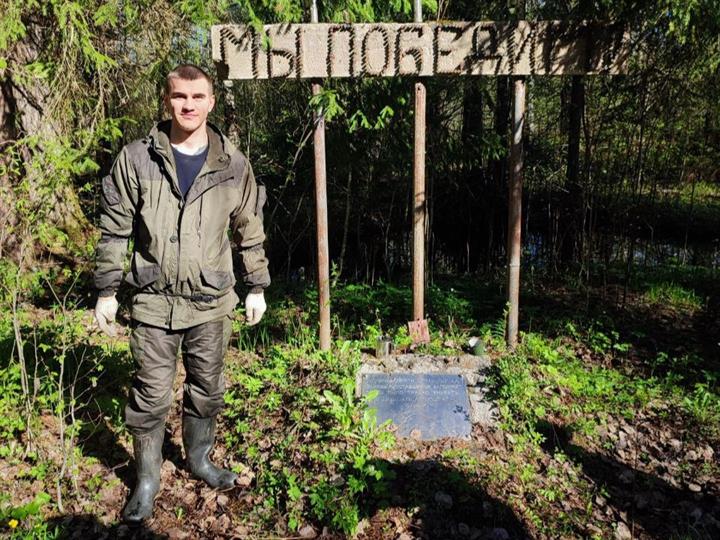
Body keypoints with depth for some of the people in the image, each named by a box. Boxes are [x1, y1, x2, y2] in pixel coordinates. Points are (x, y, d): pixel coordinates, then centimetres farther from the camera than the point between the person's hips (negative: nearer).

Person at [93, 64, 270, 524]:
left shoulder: (233, 164, 0)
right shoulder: (137, 159, -4)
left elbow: (250, 231, 8)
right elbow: (115, 230, 1)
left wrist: (257, 286, 9)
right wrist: (107, 291, 1)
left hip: (212, 302, 2)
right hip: (155, 301, -1)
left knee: (208, 390, 14)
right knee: (151, 395, 5)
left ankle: (200, 458, 37)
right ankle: (147, 478, 24)